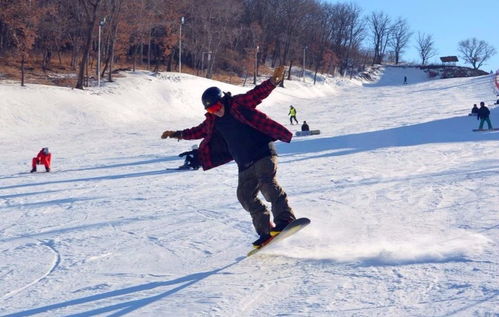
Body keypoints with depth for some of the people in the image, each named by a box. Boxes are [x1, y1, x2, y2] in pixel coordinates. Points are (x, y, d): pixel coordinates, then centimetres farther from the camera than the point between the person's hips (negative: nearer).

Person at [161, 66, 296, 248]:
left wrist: (273, 82, -30)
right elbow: (200, 131, 30)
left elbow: (258, 93, -14)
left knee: (267, 182, -27)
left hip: (263, 153, -6)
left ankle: (285, 220, -33)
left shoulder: (239, 104, -3)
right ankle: (266, 232, -1)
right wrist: (178, 134, 33)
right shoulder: (212, 121, 13)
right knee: (246, 196, -4)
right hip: (245, 165, 7)